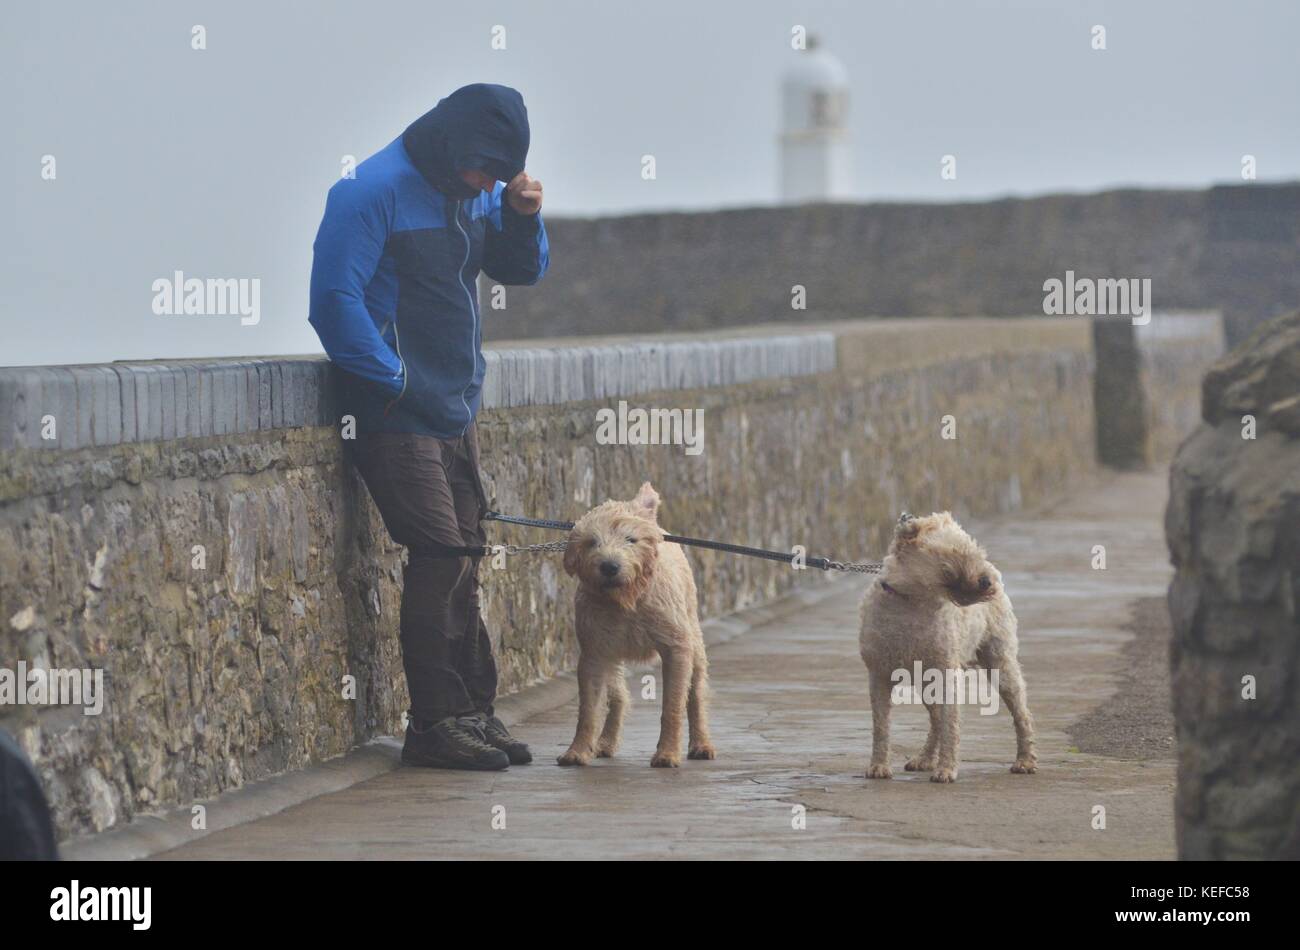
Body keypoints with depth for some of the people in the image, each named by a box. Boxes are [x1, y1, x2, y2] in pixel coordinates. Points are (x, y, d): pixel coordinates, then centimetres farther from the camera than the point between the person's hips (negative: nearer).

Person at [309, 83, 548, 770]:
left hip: (453, 414, 8)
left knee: (462, 565, 10)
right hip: (396, 417, -8)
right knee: (441, 557, -12)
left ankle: (473, 713, 16)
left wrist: (523, 217, -2)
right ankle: (436, 723, -6)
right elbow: (335, 298, -19)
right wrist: (393, 379, -17)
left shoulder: (475, 192, 9)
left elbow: (521, 271, 18)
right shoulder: (373, 192, -15)